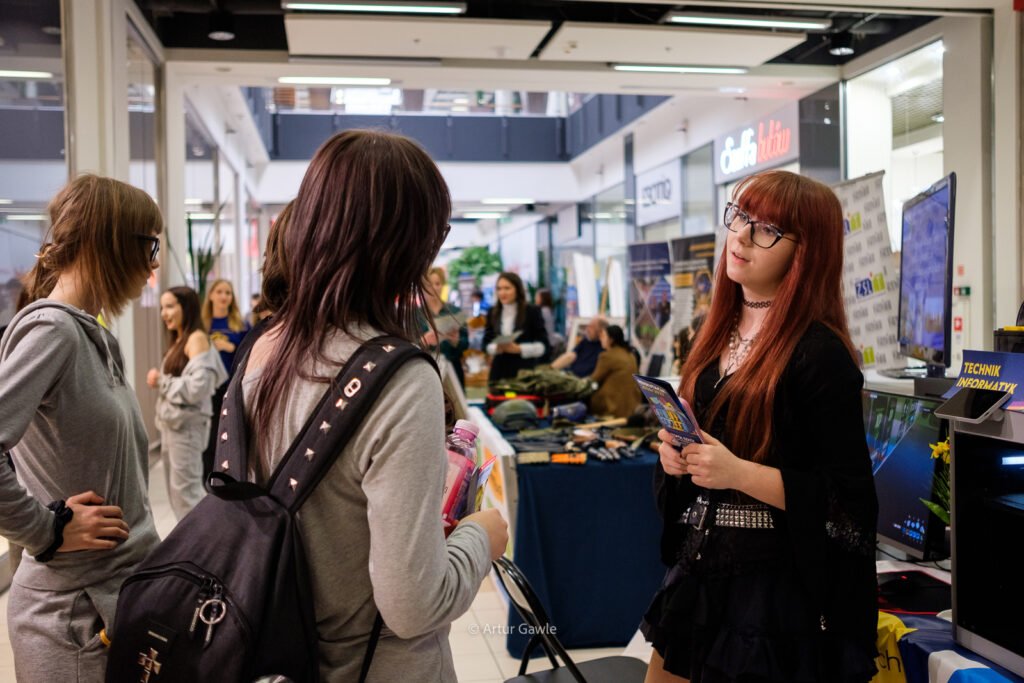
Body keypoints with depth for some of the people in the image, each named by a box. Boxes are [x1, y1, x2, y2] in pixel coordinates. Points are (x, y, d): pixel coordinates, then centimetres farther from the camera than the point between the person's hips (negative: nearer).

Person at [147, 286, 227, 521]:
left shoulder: (197, 338, -11)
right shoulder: (178, 340, 15)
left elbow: (198, 386, -21)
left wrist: (161, 381, -12)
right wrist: (160, 381, 2)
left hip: (186, 423, -9)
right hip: (172, 422, 9)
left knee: (185, 489, -7)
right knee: (175, 488, 12)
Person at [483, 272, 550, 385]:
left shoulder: (532, 311, -2)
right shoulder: (492, 313, 9)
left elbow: (543, 345, -4)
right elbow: (486, 343, 11)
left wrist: (518, 348, -17)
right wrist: (496, 348, -11)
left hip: (525, 370, -3)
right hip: (499, 371, 3)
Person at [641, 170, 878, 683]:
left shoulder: (819, 354, -15)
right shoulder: (720, 334, 7)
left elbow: (848, 500, -16)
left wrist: (740, 473, -25)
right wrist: (676, 453, -4)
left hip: (778, 588, -7)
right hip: (700, 573, 8)